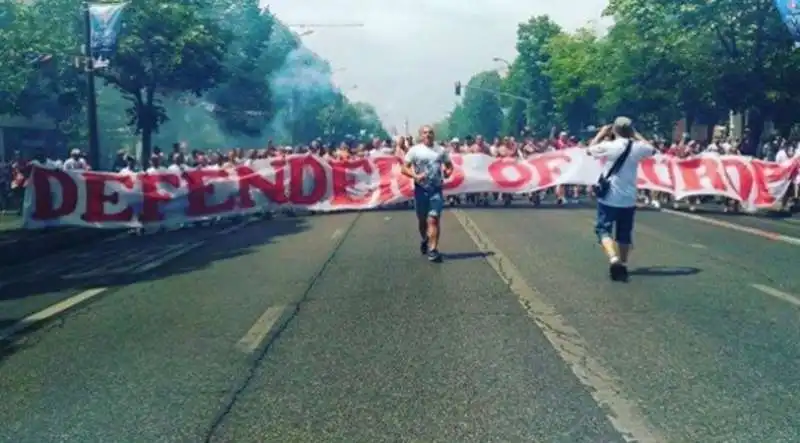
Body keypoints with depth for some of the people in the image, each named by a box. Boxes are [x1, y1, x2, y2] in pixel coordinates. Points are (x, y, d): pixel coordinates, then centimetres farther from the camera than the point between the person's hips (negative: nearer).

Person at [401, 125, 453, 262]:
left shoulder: (441, 150, 7)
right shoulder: (415, 150, -1)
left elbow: (449, 165, 17)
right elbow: (404, 168, -3)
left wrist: (448, 172, -6)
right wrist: (415, 176, -20)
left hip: (436, 189, 0)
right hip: (421, 189, 0)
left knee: (434, 219, -10)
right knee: (422, 219, 12)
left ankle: (433, 249, -10)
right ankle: (425, 240, 40)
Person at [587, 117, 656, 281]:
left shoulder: (609, 146, -12)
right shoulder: (637, 147, -4)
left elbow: (589, 150, 7)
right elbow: (652, 150, 20)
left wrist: (601, 134, 15)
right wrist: (636, 135, 21)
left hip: (609, 198, -3)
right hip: (629, 199, 3)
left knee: (603, 229, 3)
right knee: (624, 234, 14)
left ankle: (614, 258, -20)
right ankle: (623, 265, 16)